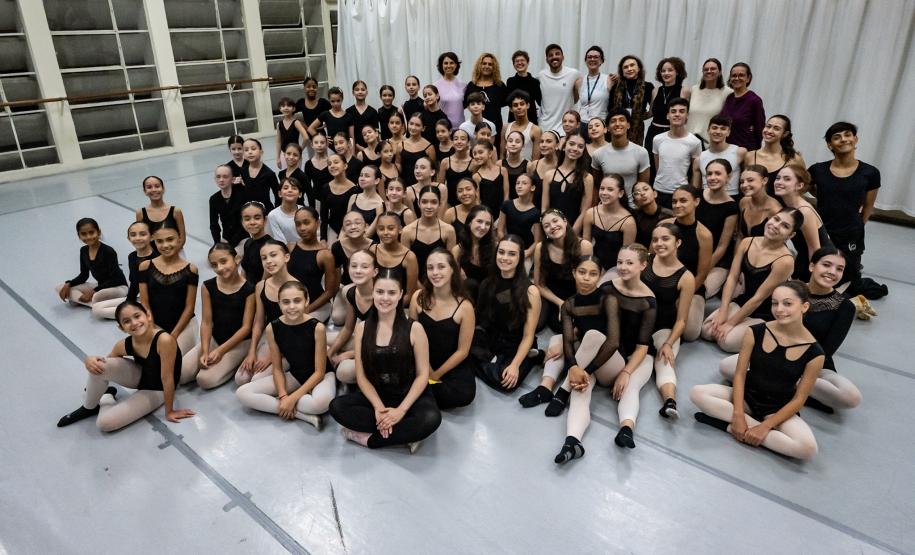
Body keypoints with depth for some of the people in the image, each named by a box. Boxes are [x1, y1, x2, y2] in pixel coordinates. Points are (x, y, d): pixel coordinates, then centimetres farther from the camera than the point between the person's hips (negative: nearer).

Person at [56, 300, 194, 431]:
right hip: (139, 376, 5)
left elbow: (167, 378, -26)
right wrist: (90, 360, -20)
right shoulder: (124, 345, -17)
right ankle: (88, 407, 7)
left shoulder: (164, 340, -35)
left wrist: (169, 411, -16)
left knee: (105, 423, -18)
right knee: (98, 366, -22)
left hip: (156, 390, -5)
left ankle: (106, 399, 17)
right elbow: (105, 362, 4)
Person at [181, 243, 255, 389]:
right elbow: (206, 322, -3)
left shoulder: (249, 289, -14)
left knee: (205, 379, -21)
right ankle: (219, 363, 11)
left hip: (240, 342, -5)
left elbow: (246, 327, -13)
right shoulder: (208, 286, -1)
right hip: (214, 339, 5)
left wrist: (221, 351, -16)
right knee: (179, 375, -9)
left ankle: (235, 363, 5)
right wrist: (205, 351, -15)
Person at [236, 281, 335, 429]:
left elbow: (319, 371, -18)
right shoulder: (272, 328, -11)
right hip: (294, 375, 5)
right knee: (242, 393, -13)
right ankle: (304, 415, -20)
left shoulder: (317, 327, -23)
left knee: (321, 402, -41)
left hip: (320, 376, -5)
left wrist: (292, 398, -23)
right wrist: (283, 396, -19)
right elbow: (277, 368, -3)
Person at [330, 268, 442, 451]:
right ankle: (405, 435, -21)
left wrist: (401, 410, -18)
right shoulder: (362, 328, -1)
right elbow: (361, 375, -1)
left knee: (431, 418, -34)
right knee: (337, 406, -23)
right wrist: (378, 407, -16)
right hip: (376, 395, 3)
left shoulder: (414, 328, -9)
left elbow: (422, 374, -9)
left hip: (410, 396, -3)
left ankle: (368, 438, -16)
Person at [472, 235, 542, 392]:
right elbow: (479, 317, 3)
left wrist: (515, 365, -23)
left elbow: (528, 336, -13)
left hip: (516, 347, -3)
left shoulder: (530, 291, -12)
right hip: (490, 341, 3)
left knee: (504, 381, -30)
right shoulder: (487, 284, 1)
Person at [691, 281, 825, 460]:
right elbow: (740, 374, -8)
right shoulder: (755, 332, -10)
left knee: (808, 448, -31)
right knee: (697, 393, -23)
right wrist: (738, 415, -19)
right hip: (747, 397, 1)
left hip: (778, 409, -1)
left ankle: (729, 426, -22)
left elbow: (799, 399, -11)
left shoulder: (814, 353, -14)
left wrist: (765, 426, -18)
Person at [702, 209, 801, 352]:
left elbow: (759, 297, -21)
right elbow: (732, 278, -6)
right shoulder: (747, 243, -6)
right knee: (707, 331, -10)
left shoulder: (785, 260, -25)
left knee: (727, 341, -22)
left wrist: (730, 323, -16)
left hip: (765, 315, -5)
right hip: (742, 302, 6)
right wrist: (722, 312, -13)